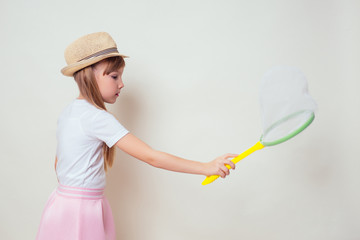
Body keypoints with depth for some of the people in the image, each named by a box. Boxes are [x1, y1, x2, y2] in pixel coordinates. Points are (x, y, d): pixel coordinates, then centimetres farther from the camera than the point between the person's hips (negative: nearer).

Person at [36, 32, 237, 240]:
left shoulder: (68, 112, 8)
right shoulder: (97, 117, -21)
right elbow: (151, 157, -26)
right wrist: (206, 167, -24)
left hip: (65, 198, 9)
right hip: (81, 210, -9)